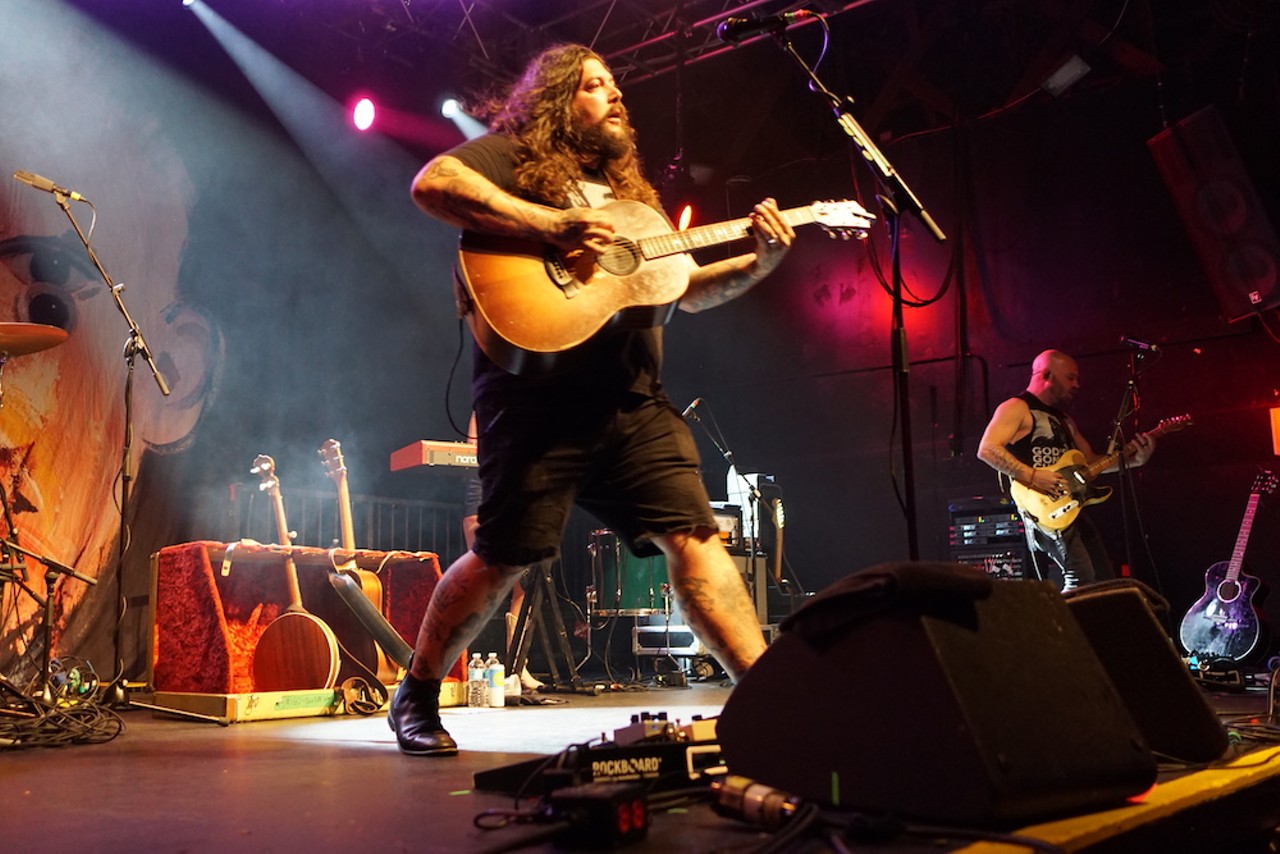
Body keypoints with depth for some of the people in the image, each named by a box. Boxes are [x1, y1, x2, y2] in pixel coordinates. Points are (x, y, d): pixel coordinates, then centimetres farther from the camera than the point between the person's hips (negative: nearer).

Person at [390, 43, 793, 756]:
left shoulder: (628, 189, 28)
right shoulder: (512, 154, 8)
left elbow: (689, 290, 26)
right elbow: (433, 183, -14)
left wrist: (758, 263, 8)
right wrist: (556, 226, -19)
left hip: (633, 397, 6)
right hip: (540, 392, -6)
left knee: (694, 532, -5)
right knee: (506, 555, -3)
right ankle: (416, 697, 17)